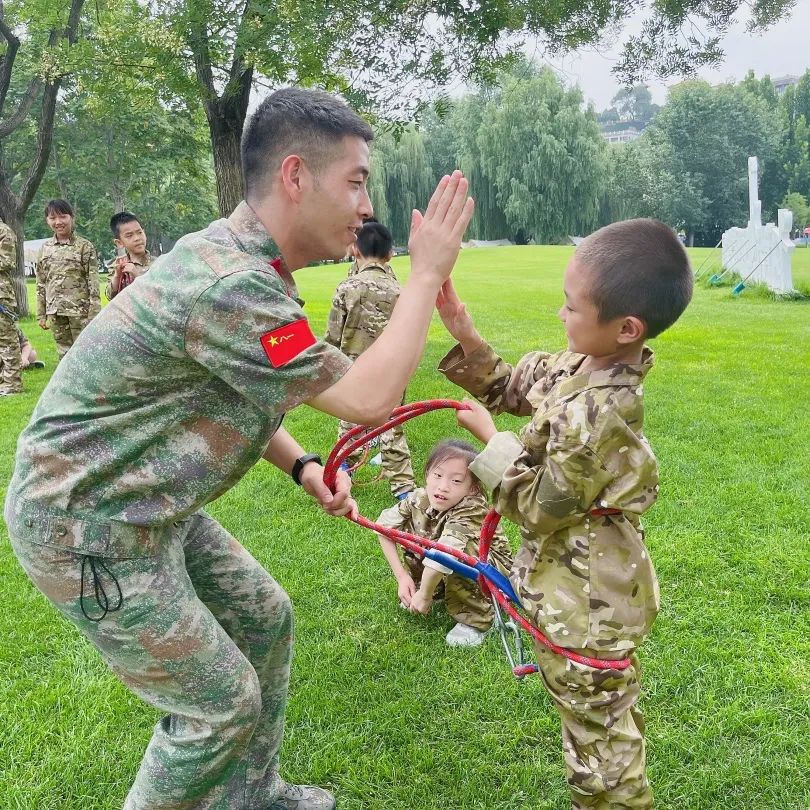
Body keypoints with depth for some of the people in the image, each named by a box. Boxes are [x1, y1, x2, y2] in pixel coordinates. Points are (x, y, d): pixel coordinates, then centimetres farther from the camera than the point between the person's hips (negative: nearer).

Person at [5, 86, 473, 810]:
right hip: (87, 526, -10)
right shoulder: (229, 283, -30)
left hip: (146, 504, 10)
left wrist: (300, 465, 2)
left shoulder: (241, 260, 4)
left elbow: (233, 395, 15)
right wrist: (427, 272, -18)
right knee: (221, 702, 1)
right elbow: (368, 399, -27)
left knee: (263, 617, 18)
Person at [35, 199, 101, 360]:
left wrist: (94, 314, -12)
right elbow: (41, 284, 14)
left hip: (80, 310, -5)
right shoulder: (45, 248, 10)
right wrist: (41, 314, 11)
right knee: (64, 355, 11)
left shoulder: (84, 246, -4)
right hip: (55, 312, 5)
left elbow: (93, 282, -7)